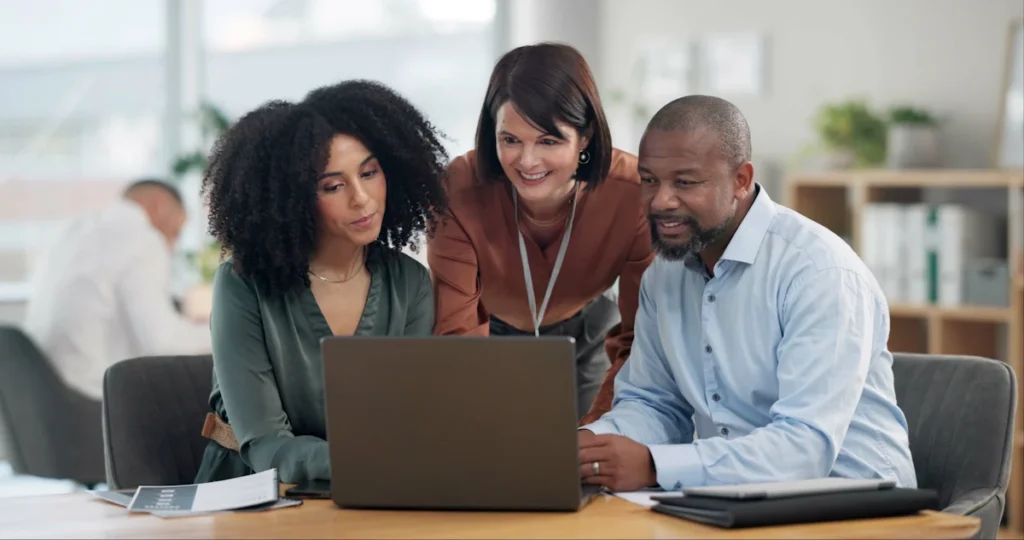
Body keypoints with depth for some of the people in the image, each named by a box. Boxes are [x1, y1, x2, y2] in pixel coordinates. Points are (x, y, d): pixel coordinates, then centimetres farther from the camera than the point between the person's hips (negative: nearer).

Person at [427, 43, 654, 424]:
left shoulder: (633, 195, -33)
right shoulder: (460, 191, -34)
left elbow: (639, 339, -25)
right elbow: (456, 332, -31)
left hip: (587, 333, 1)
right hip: (491, 337, -1)